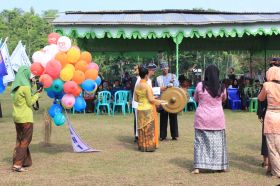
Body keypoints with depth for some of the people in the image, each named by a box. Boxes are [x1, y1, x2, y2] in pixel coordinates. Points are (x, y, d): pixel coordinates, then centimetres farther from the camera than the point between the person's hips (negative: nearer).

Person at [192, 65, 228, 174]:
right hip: (217, 119, 1)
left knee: (200, 141, 5)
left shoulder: (200, 86, -9)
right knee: (218, 142, 11)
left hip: (202, 118, -1)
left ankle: (198, 167, 1)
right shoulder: (221, 87, -4)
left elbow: (196, 99, 7)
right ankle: (220, 166, 19)